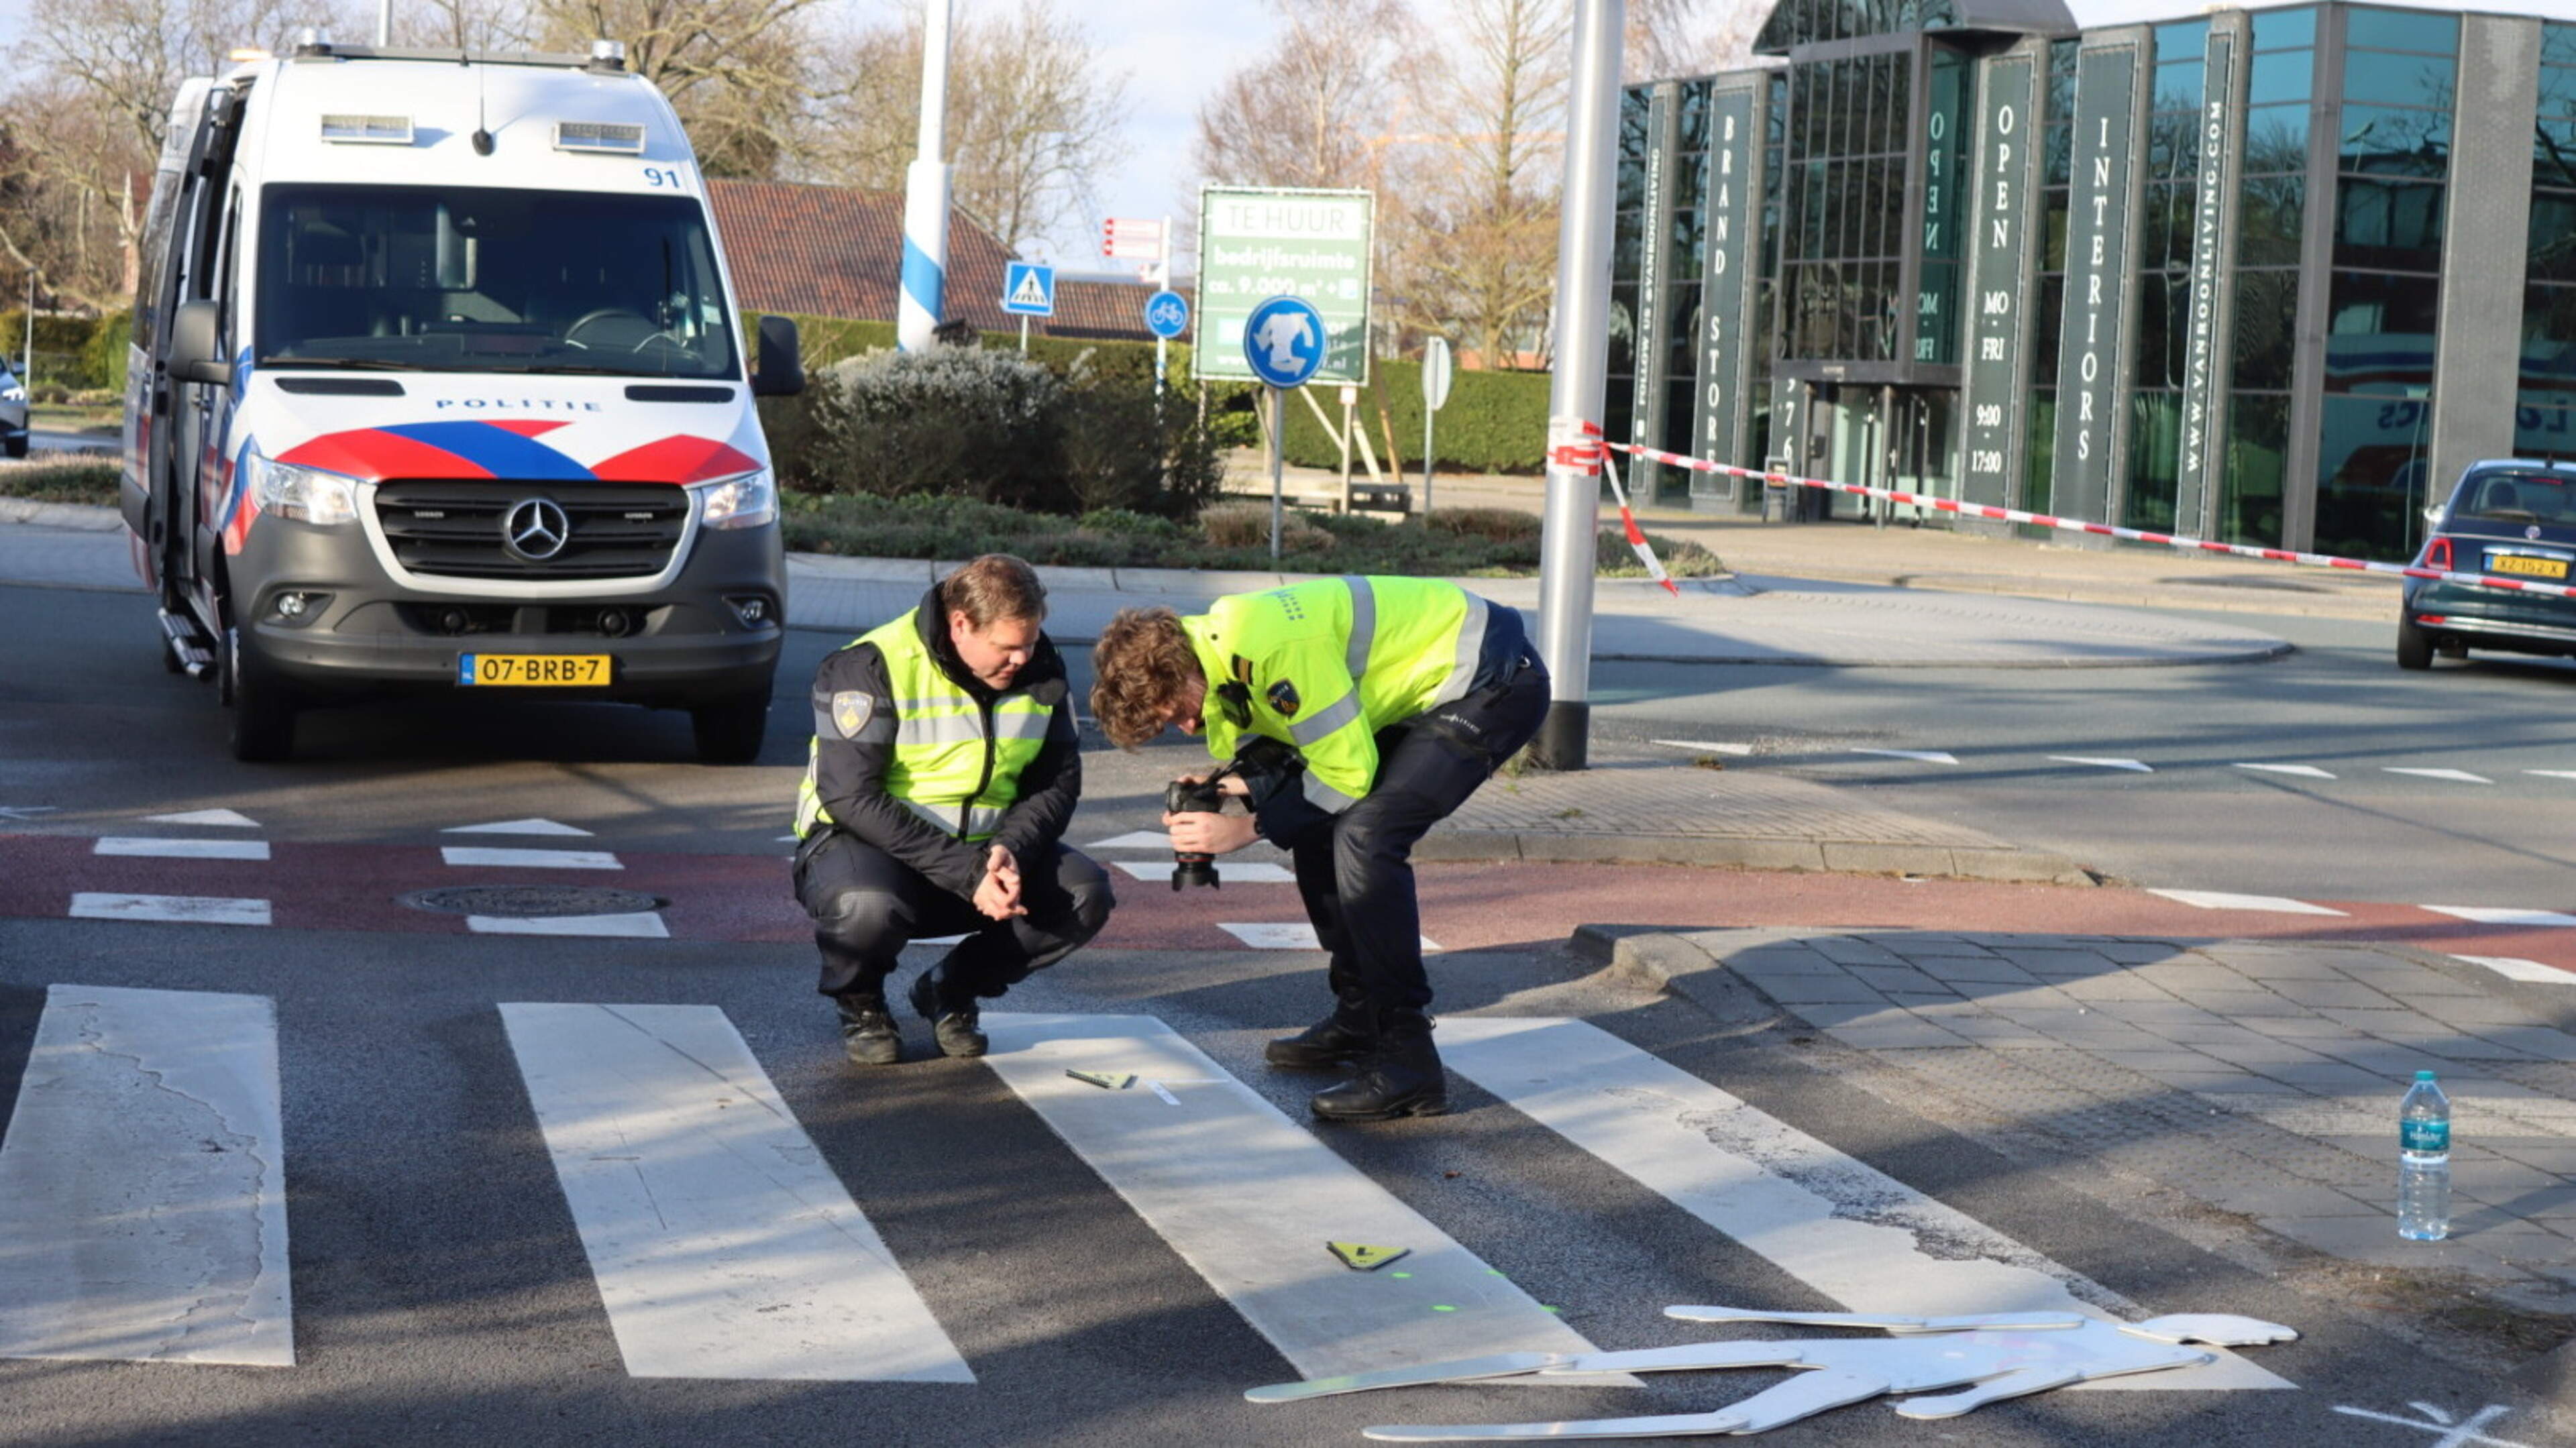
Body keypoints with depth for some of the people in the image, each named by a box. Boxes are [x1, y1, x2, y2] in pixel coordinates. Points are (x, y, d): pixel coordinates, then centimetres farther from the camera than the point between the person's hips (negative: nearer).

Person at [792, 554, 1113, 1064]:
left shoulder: (1041, 670, -2)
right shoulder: (872, 668, -19)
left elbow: (1057, 782, 0)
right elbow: (853, 798, -24)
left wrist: (1010, 851, -23)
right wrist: (966, 874, -30)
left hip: (981, 850, 5)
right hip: (860, 841, -5)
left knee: (1085, 894, -18)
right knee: (866, 906, -39)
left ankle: (952, 991, 7)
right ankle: (860, 1005, -1)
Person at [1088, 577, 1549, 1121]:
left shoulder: (1274, 647, -29)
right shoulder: (1216, 656, 1)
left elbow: (1347, 770, -22)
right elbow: (1276, 755, 11)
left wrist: (1248, 828, -17)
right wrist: (1224, 789, -8)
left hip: (1494, 681, -10)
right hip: (1430, 689, 10)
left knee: (1364, 836, -21)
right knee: (1315, 826, 9)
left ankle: (1407, 1062, -19)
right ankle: (1359, 1019, 23)